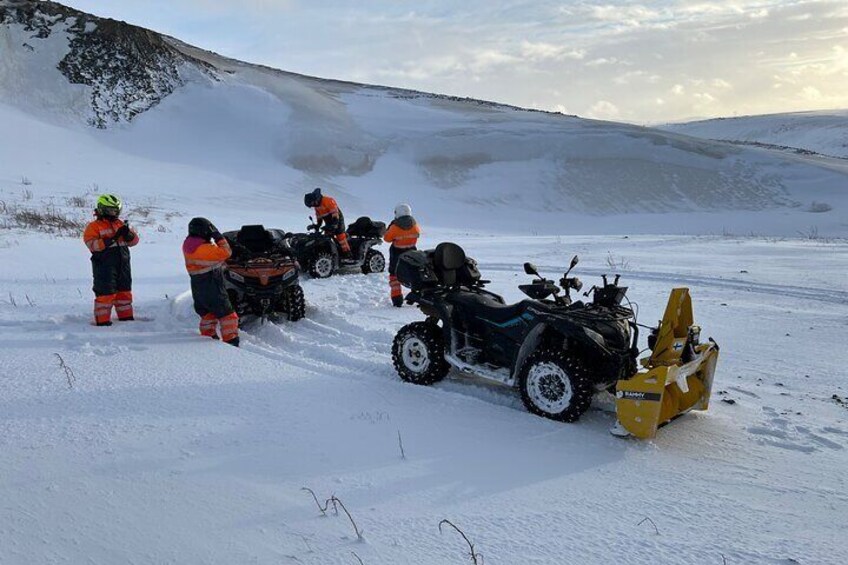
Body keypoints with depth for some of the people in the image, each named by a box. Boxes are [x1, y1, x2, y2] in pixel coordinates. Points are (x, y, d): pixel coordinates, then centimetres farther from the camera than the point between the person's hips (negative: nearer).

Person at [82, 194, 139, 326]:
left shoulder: (120, 224, 15)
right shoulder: (94, 227, -3)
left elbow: (134, 241, 11)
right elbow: (92, 245, -17)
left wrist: (128, 233, -11)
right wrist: (112, 238, -23)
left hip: (123, 264, 6)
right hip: (104, 265, -6)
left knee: (124, 291, 14)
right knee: (106, 292, -6)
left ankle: (126, 316, 26)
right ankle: (102, 320, 1)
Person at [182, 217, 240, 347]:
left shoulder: (189, 245, 7)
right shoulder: (204, 248, -23)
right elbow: (226, 253, -25)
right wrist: (219, 237, -15)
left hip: (197, 287, 9)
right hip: (212, 287, -9)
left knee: (207, 313, 20)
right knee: (227, 313, -2)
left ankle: (208, 336, 25)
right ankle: (231, 341, -2)